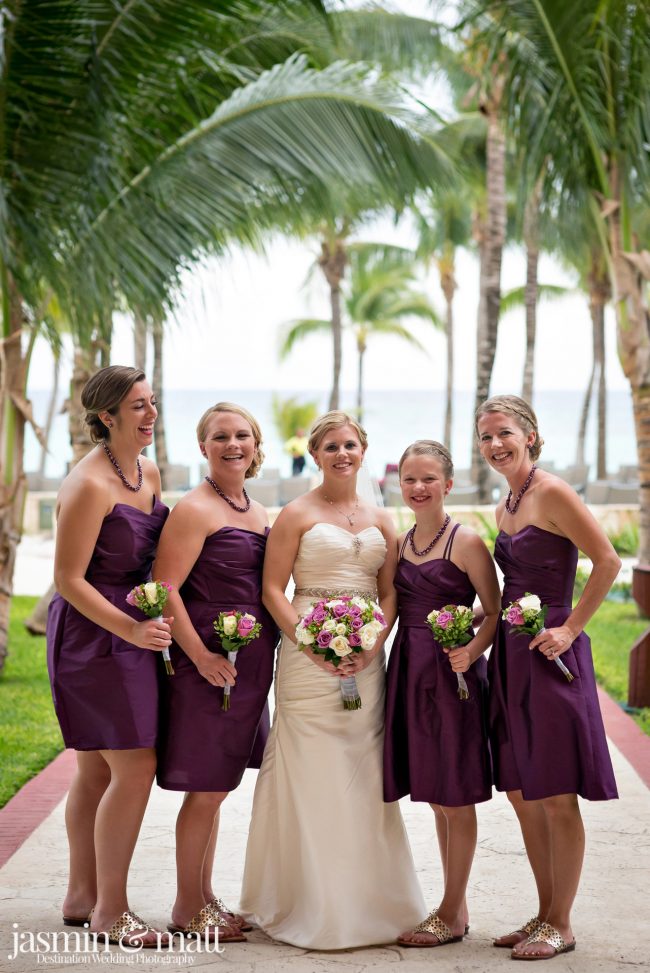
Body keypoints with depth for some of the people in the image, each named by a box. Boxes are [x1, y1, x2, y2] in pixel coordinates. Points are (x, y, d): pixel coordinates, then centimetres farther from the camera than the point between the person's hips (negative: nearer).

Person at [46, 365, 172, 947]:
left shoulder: (149, 472, 9)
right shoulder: (89, 485, -18)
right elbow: (69, 580, -18)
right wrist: (132, 630, -22)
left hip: (133, 633, 9)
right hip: (94, 634, -9)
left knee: (97, 770, 15)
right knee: (135, 768, -8)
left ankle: (82, 896, 25)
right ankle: (109, 910, 4)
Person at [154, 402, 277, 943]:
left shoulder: (261, 514, 14)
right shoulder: (195, 510, -11)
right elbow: (165, 589, -17)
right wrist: (201, 656, -21)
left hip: (252, 665, 8)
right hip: (210, 663, -8)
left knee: (216, 789, 15)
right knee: (207, 789, -2)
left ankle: (205, 898, 25)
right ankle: (187, 910, 10)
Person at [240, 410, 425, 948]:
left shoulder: (380, 520, 14)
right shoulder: (298, 514, 1)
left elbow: (391, 593, 12)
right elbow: (273, 589, -3)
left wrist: (372, 645, -6)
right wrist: (311, 644, -15)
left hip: (366, 656, 4)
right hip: (308, 655, -4)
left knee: (364, 773, 6)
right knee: (311, 773, -4)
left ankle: (368, 900, 15)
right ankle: (311, 906, 5)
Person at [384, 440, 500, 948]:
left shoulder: (467, 542, -9)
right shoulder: (400, 543, 10)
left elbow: (495, 613, -9)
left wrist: (472, 651, -25)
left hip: (452, 673, -7)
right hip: (408, 670, 7)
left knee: (455, 798, 1)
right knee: (436, 797, 14)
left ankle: (452, 915, 11)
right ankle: (456, 905, 25)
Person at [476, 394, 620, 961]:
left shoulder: (553, 494, -11)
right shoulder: (504, 508, 14)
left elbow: (607, 562, -15)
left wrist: (570, 628, -16)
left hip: (551, 654, -9)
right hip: (510, 655, 9)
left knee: (556, 797, -1)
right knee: (521, 794, 12)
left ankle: (561, 925, 10)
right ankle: (545, 914, 24)